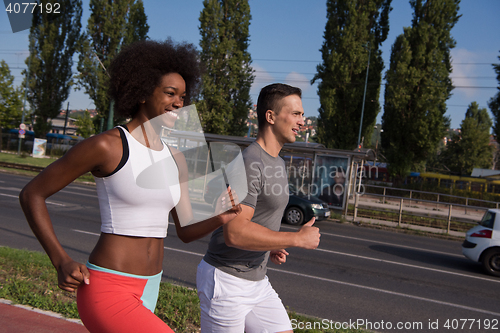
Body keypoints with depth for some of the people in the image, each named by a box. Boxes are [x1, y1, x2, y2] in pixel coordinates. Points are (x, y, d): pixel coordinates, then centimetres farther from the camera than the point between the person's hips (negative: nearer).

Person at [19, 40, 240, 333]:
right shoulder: (106, 145, -14)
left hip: (147, 289, 8)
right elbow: (32, 194, -6)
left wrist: (221, 218, -12)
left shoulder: (175, 159, 7)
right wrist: (61, 261, -13)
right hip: (107, 291, -8)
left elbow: (186, 231, 10)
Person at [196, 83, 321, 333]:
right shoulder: (249, 164, -21)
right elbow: (234, 233, -30)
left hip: (256, 281, 9)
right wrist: (298, 239, -23)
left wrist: (270, 247, 7)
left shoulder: (277, 163, 11)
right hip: (225, 281, -9)